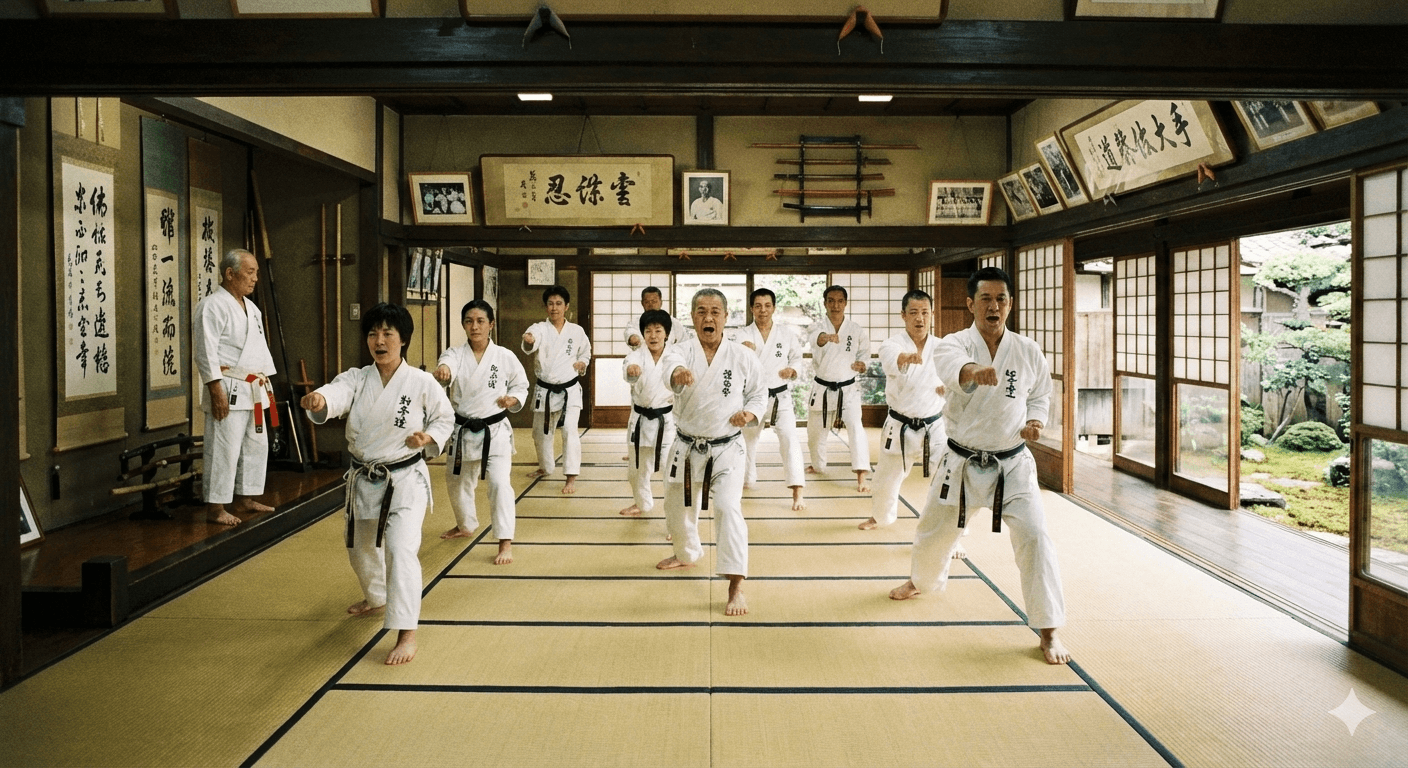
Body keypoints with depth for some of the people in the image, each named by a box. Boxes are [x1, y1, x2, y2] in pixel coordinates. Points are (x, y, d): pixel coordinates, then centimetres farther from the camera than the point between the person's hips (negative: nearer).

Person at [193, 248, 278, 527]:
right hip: (228, 390, -9)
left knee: (256, 446, 14)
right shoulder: (213, 306, -12)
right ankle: (215, 507, 3)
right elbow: (206, 352, -17)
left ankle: (244, 500, 26)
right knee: (224, 449, -6)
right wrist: (216, 390, -21)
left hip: (253, 391, 9)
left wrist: (266, 383, 17)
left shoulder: (252, 308, 17)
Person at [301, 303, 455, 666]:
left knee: (400, 550, -20)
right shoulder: (356, 379, -5)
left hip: (405, 480, -5)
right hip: (363, 480, 5)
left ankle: (406, 634, -14)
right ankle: (376, 598, 54)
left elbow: (445, 418, 3)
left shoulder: (422, 383, -11)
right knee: (360, 547, 24)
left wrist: (430, 438, -18)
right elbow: (336, 394, -27)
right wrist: (318, 400, -50)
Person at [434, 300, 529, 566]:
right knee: (456, 482, 20)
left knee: (499, 483, -17)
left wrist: (514, 400, -14)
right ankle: (466, 526, 47)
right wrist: (442, 370, -54)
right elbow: (447, 364, -29)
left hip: (494, 431, -3)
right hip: (462, 431, 3)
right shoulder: (456, 354, -4)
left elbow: (521, 385, 9)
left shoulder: (505, 357, -6)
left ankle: (505, 543, -9)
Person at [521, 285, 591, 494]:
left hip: (569, 390, -1)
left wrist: (582, 363, -5)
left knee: (570, 430, -18)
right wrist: (528, 340, -55)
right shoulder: (539, 329, -6)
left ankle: (571, 478, -15)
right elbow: (532, 341, -31)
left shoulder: (576, 331, -1)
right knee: (541, 432, 16)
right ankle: (545, 467, 42)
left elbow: (586, 353, 17)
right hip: (544, 390, 2)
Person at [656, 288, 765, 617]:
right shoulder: (681, 351, -9)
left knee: (728, 509, -21)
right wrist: (678, 374, -60)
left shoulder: (743, 357, -7)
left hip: (726, 450, -3)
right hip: (685, 448, 3)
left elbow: (758, 394, 7)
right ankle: (687, 555, 52)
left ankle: (736, 589, -16)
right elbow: (669, 365, -35)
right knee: (678, 508, 21)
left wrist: (749, 413, -16)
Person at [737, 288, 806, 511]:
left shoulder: (786, 333, -3)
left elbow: (797, 357, 10)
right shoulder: (744, 334, -7)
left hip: (780, 396, -1)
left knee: (789, 438, -17)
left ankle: (797, 493, -17)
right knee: (748, 439, 19)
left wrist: (792, 370, -13)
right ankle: (747, 478, 45)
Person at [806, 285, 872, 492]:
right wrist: (824, 338, -60)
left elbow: (865, 350, 12)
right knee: (816, 430, 16)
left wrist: (862, 363, -12)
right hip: (822, 389, 1)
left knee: (856, 427, -21)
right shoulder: (819, 329, -9)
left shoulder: (856, 329, -5)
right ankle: (818, 466, 43)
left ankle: (862, 474, -20)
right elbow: (815, 339, -35)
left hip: (848, 389, -1)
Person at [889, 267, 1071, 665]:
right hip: (962, 463, 0)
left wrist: (1035, 423, -10)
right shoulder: (954, 344, -13)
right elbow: (952, 365, -39)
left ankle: (1048, 630, 1)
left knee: (1033, 536, -14)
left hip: (1012, 464, 0)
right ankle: (923, 581, 51)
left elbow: (1039, 395, 12)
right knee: (934, 531, 16)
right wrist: (974, 371, -63)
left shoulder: (1029, 352, -5)